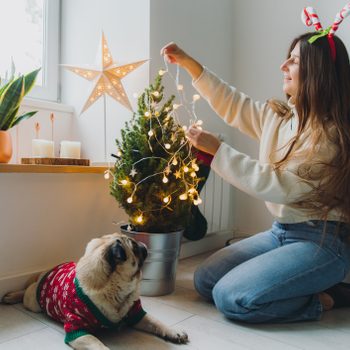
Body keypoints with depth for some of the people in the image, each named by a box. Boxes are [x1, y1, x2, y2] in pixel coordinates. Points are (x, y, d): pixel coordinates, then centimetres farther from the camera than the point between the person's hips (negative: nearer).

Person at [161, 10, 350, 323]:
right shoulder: (277, 116, 6)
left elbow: (279, 186, -24)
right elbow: (233, 104, 15)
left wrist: (217, 149, -22)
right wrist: (188, 63, 13)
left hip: (322, 242, -8)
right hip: (281, 231, 8)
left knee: (231, 298, -22)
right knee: (205, 280, 3)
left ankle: (323, 299, -1)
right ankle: (302, 289, 9)